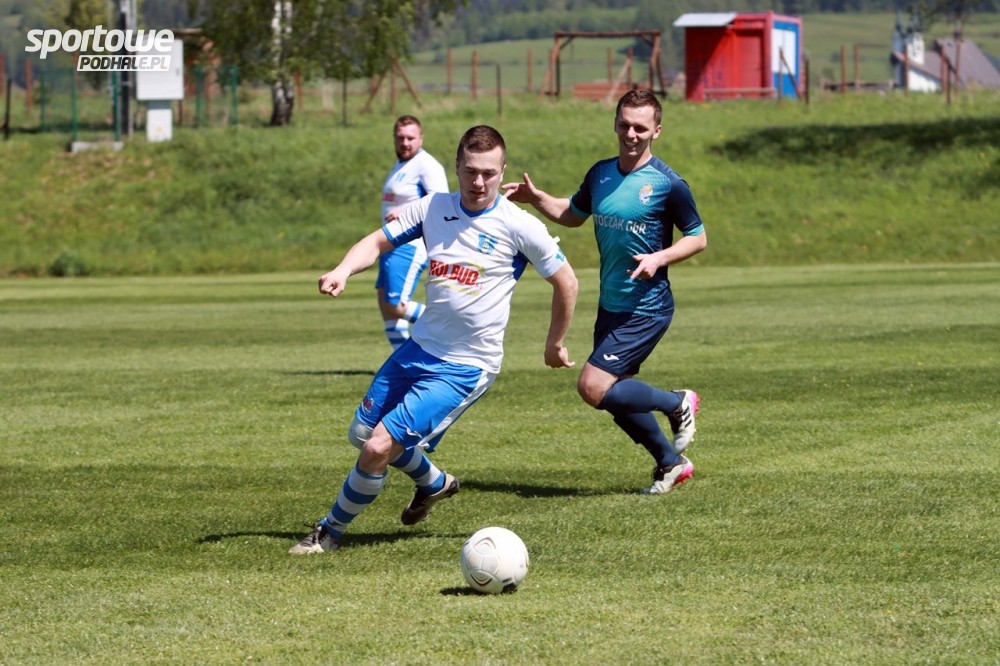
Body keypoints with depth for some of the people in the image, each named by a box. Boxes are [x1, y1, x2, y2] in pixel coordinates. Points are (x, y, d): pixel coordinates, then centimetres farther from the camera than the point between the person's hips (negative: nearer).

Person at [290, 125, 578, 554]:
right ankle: (434, 484, 45)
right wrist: (342, 271, -14)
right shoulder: (432, 208, 0)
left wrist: (555, 344, 7)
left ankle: (331, 532, 6)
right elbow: (379, 241, 6)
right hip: (420, 348, 7)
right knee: (361, 433, 19)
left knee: (379, 447, -15)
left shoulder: (518, 226, -13)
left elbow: (565, 283, -3)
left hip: (465, 368, -6)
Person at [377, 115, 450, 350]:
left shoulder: (427, 165, -13)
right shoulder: (400, 164, 18)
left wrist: (405, 212, -30)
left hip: (411, 246, -10)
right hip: (393, 243, 10)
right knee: (386, 303, 10)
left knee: (396, 305, -16)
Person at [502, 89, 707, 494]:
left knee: (593, 388, -16)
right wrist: (535, 198, 6)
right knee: (618, 396, 13)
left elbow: (698, 238, -5)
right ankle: (672, 463, 32)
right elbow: (572, 215, 22)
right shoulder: (600, 174, 6)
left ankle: (678, 404, 6)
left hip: (646, 309, -7)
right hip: (610, 307, 7)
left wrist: (660, 257, -21)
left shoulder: (667, 184, -13)